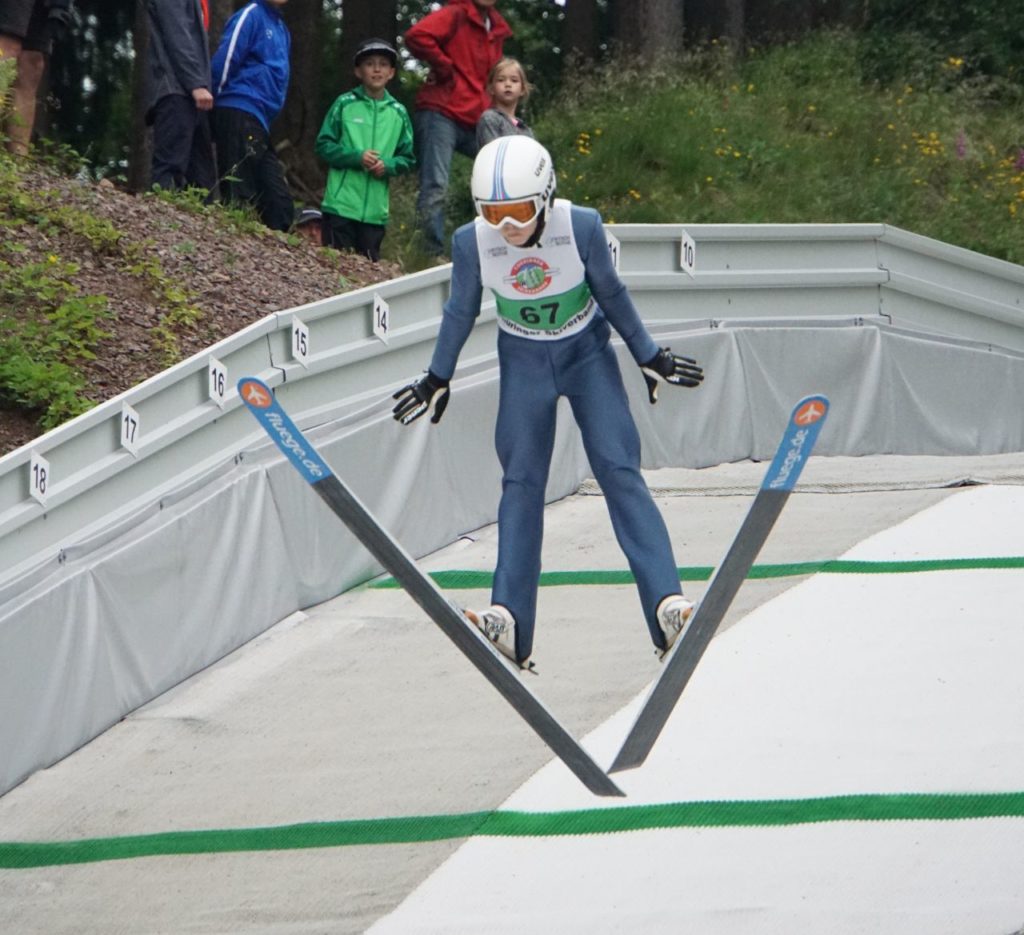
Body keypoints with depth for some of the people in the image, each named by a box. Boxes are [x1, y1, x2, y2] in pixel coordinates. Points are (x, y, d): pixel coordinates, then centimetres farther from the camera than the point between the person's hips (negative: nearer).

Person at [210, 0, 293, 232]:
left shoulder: (281, 28, 22)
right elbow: (225, 60, -11)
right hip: (240, 116, -9)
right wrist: (218, 98, -4)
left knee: (280, 205, 4)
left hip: (259, 123, 9)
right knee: (240, 200, -12)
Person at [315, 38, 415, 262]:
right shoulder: (345, 104, 1)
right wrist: (356, 157, -14)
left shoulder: (398, 113, 9)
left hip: (376, 209, 3)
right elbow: (324, 145, -1)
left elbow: (408, 158, 11)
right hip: (341, 204, -3)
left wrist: (388, 166, -10)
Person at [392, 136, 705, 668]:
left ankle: (668, 607, -15)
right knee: (521, 482, -5)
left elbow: (611, 295, -6)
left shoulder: (582, 227, -24)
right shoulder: (472, 243, -21)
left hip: (587, 352, -1)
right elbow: (460, 313, -2)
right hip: (523, 363, 1)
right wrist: (437, 380, 7)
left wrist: (649, 358, 3)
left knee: (619, 472, -10)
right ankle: (508, 623, -7)